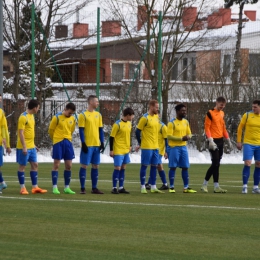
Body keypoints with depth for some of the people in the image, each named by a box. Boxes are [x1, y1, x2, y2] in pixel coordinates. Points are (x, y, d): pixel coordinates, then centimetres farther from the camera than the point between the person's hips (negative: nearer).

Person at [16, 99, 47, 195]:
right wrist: (24, 147, -22)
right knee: (22, 166, 0)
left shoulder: (31, 116, 12)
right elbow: (21, 133, -18)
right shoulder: (23, 117, -16)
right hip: (24, 147, -9)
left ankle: (35, 187, 14)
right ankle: (22, 188, 4)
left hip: (31, 146, 9)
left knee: (35, 165, 9)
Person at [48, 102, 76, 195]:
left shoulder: (73, 119, 6)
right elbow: (51, 130, 1)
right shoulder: (57, 117, -8)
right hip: (58, 143, -5)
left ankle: (66, 188, 12)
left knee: (69, 166, 4)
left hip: (68, 142, 5)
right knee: (56, 165, -3)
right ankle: (55, 187, 0)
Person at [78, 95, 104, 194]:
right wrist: (83, 143, -15)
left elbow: (100, 130, 15)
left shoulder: (98, 115, 11)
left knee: (95, 166, 7)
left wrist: (102, 143, 7)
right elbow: (81, 130, -8)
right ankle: (82, 188, 2)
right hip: (87, 145, -6)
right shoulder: (83, 115, -6)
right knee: (84, 165, -2)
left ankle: (94, 188, 12)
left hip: (96, 145, 6)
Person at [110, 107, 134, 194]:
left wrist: (129, 146, 19)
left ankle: (121, 187, 14)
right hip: (118, 150, -7)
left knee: (123, 168, 9)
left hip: (126, 150, 7)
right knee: (117, 168, -7)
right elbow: (111, 137, -12)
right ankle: (114, 188, 0)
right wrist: (111, 150, -13)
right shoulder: (117, 124, -14)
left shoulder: (129, 123, 8)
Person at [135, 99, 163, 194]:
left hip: (155, 147, 7)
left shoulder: (156, 117, 10)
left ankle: (153, 187, 12)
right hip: (146, 147, -7)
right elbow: (137, 131, -9)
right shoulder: (145, 118, -12)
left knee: (154, 166, 8)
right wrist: (140, 144, 0)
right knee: (144, 166, -2)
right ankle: (143, 187, 3)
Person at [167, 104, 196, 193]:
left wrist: (188, 137, -7)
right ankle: (171, 187, 2)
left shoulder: (186, 122, 11)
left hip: (183, 147, 6)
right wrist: (181, 138, -21)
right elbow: (169, 136, -15)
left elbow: (189, 133, 17)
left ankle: (186, 187, 9)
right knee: (173, 167, -3)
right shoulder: (172, 123, -10)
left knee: (185, 167, 5)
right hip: (174, 147, -6)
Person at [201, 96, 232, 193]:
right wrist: (210, 140, -19)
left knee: (216, 164, 7)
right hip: (214, 141, -7)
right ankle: (205, 184, -4)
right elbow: (207, 127, -11)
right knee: (216, 163, -12)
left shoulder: (222, 113, 15)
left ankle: (216, 186, 7)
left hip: (220, 141, 7)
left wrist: (228, 139, 18)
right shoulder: (210, 113, -8)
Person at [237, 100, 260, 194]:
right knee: (247, 164, -11)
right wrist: (238, 142, 0)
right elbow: (240, 128, 4)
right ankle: (244, 186, -5)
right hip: (248, 144, -3)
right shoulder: (247, 115, -2)